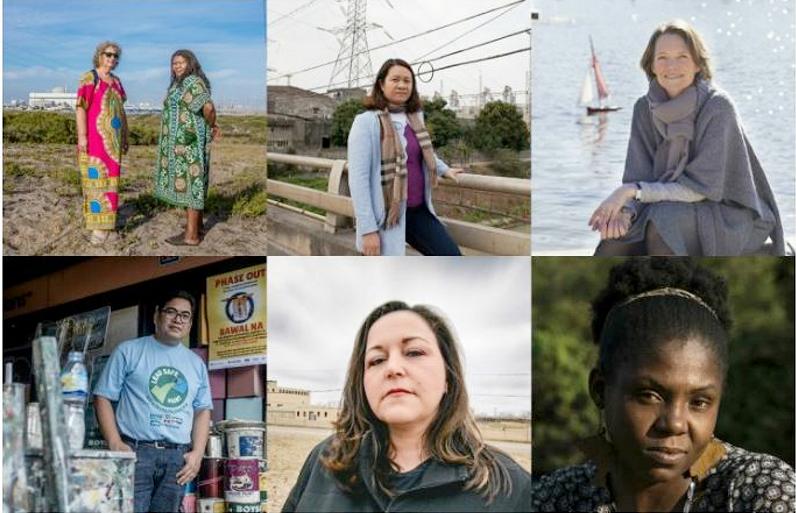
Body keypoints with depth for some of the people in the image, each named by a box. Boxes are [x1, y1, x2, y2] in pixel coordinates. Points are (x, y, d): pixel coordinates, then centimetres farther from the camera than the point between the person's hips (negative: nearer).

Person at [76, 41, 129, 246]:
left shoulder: (116, 81, 15)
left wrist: (125, 137, 16)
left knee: (109, 177, 8)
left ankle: (106, 223, 14)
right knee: (95, 177, -8)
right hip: (94, 136, -7)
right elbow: (80, 107, -13)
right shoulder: (89, 78, -6)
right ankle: (98, 227, -9)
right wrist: (82, 135, -20)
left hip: (112, 138, 7)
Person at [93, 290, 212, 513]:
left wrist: (197, 453, 3)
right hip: (135, 452, -4)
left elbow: (203, 411, 18)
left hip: (177, 458, 4)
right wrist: (115, 444, -10)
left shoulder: (196, 364, 17)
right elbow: (103, 398, 2)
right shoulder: (129, 351, 5)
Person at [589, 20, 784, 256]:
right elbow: (637, 178, -5)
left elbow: (702, 186, -19)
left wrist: (633, 190, -26)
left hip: (730, 216, -4)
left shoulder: (718, 107, -16)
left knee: (663, 221, -33)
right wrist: (625, 211, -28)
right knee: (615, 242, -22)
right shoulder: (645, 109, -1)